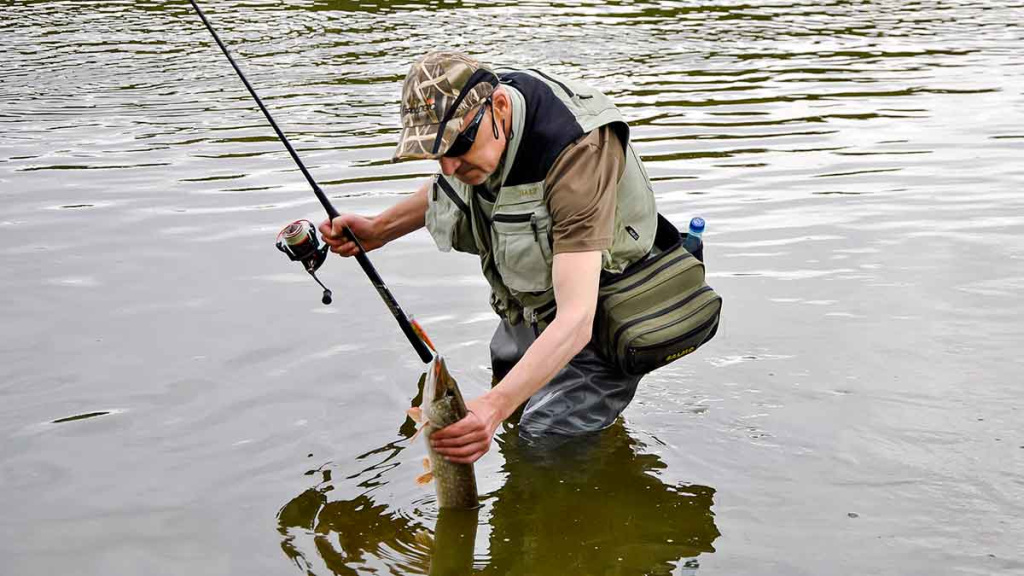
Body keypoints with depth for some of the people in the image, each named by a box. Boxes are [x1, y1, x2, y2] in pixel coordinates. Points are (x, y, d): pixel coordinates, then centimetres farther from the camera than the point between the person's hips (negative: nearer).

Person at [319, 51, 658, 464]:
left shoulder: (577, 153, -39)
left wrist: (495, 406, -58)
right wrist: (379, 229, -1)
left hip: (593, 328, -7)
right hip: (523, 313, 7)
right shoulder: (466, 118, -15)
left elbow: (575, 320, -46)